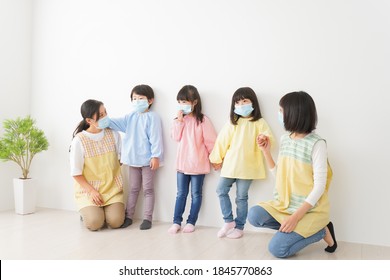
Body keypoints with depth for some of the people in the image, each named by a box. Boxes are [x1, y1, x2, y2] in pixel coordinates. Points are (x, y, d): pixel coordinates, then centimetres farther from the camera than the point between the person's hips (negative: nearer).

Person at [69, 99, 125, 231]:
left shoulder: (113, 134, -2)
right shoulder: (79, 140, -12)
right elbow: (76, 173, -7)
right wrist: (92, 191, -13)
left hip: (112, 189, 2)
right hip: (88, 190, -2)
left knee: (116, 221, -16)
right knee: (94, 223, -20)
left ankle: (107, 209, 18)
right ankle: (86, 212, 15)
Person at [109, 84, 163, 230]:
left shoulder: (152, 117, -9)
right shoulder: (131, 117, 10)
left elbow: (155, 138, -14)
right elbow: (116, 123, 2)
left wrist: (156, 156, -18)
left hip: (148, 159, -6)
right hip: (133, 159, 6)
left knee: (148, 189, 4)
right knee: (133, 189, 14)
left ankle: (147, 218, 10)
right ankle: (128, 216, 23)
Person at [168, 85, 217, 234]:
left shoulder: (203, 120, -11)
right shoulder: (180, 119, 6)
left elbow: (210, 141, -8)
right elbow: (176, 137, -5)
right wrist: (179, 120, -13)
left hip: (198, 164, -5)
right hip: (182, 163, 5)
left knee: (196, 194, 9)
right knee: (181, 194, 11)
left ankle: (191, 222, 19)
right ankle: (176, 221, 18)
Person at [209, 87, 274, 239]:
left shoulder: (259, 123, -1)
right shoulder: (232, 123, 7)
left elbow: (268, 139, -9)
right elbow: (222, 141, 10)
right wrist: (216, 159, 13)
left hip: (247, 167, -4)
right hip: (230, 165, 4)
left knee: (241, 197, 5)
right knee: (221, 191, 4)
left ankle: (239, 227, 18)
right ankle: (229, 221, 17)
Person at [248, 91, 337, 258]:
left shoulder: (316, 144, -17)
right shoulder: (284, 140, 4)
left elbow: (319, 186, -19)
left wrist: (296, 216, -24)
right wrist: (266, 151, 1)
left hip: (309, 210, -6)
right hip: (284, 205, 6)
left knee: (277, 249, -16)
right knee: (254, 216, -16)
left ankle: (321, 230, 5)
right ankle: (297, 229, 1)